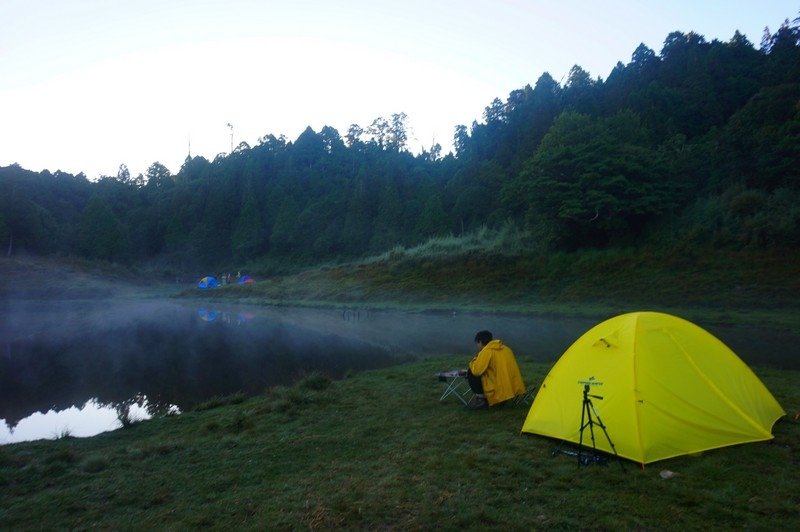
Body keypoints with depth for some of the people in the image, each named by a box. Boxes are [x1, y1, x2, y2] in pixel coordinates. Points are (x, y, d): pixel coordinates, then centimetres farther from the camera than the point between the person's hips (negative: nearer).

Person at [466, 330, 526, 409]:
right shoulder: (505, 348, 14)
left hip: (499, 392, -8)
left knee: (471, 373, 1)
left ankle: (481, 398, 3)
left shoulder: (486, 351, -10)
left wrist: (474, 361, 5)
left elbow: (476, 370, -16)